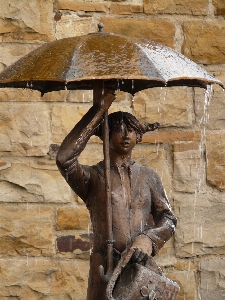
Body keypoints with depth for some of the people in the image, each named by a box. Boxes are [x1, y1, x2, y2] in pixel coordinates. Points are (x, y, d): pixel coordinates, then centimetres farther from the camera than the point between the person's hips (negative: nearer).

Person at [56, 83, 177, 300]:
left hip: (143, 265, 3)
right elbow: (64, 159, -15)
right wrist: (98, 111, -11)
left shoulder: (148, 177, 14)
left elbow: (168, 219, 10)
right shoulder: (93, 176, 4)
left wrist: (148, 239, -14)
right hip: (106, 269, -2)